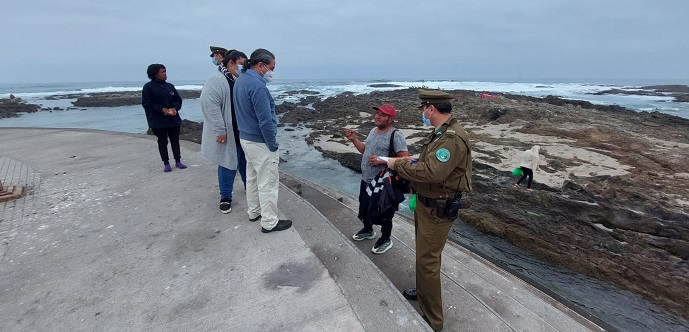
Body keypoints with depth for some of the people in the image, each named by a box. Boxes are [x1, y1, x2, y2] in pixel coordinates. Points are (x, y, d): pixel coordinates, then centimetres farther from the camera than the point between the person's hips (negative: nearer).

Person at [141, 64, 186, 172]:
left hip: (173, 119, 4)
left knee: (175, 140, 10)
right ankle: (166, 164, 15)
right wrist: (161, 109, -19)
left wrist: (174, 108, -10)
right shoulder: (148, 87, -6)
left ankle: (178, 161, 21)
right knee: (162, 142, 6)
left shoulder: (170, 86, 8)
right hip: (158, 121, -4)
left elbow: (178, 99, 10)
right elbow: (146, 104, -9)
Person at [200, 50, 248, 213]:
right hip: (228, 134, -7)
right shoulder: (216, 80, -14)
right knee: (228, 165, 3)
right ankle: (226, 197, 17)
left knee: (245, 162, 19)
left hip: (244, 132, 7)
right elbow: (209, 105, -21)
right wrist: (220, 130, -22)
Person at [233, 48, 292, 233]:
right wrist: (273, 145, -14)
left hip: (245, 138, 10)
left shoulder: (240, 81, 8)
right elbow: (265, 121, -25)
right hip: (260, 142, -10)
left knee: (252, 178, 19)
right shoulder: (257, 85, -23)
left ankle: (253, 212, 34)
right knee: (268, 183, 0)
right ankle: (269, 223, 9)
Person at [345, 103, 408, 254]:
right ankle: (368, 230, 49)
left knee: (383, 213, 8)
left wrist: (382, 160, -28)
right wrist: (354, 139, 4)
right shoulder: (373, 130, 7)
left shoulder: (396, 135, -19)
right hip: (366, 180, 8)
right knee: (364, 207, 24)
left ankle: (386, 240, 31)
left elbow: (404, 158, -23)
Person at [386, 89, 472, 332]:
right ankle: (424, 291, 47)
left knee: (427, 261, 0)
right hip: (427, 202, 10)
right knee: (427, 254, 25)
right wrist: (412, 161, 4)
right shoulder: (441, 131, 8)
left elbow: (431, 172, -35)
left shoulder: (452, 138, -26)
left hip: (437, 209, -10)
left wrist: (398, 164, -22)